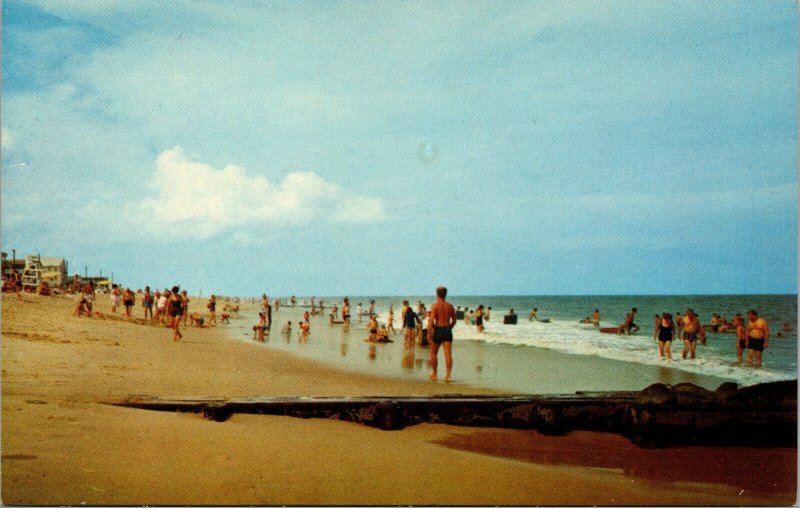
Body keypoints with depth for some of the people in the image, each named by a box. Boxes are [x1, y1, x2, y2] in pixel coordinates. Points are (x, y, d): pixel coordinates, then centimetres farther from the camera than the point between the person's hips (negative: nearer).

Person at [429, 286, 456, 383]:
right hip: (448, 330, 3)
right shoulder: (450, 306, 7)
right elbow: (454, 320, 15)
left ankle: (434, 374, 22)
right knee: (448, 354, -3)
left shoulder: (435, 306, -7)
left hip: (438, 330, -3)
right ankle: (448, 375, -12)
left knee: (434, 353, 15)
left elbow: (431, 320, -16)